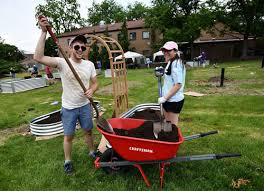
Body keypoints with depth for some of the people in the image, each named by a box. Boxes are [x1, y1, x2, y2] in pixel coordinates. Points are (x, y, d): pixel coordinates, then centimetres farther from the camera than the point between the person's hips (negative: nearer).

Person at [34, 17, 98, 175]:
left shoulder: (89, 64, -4)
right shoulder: (62, 62, -14)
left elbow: (95, 83, 3)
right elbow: (38, 57, -28)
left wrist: (91, 90, -21)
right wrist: (44, 32, -31)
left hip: (85, 105, 3)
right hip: (68, 108, -2)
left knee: (88, 131, 20)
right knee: (69, 136, 13)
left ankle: (92, 152, 45)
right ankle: (68, 161, 36)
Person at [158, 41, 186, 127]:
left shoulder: (176, 64, -18)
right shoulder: (170, 63, 12)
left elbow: (178, 85, -24)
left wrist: (165, 97, -22)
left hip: (174, 100, -10)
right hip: (168, 99, 10)